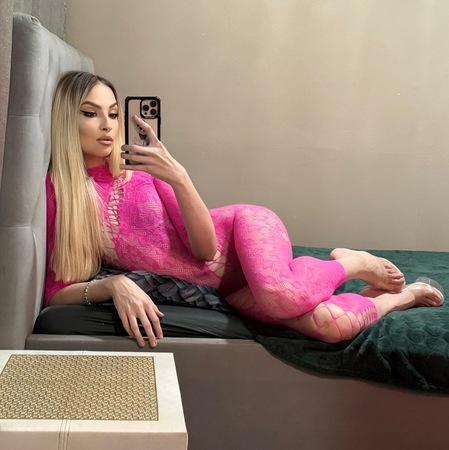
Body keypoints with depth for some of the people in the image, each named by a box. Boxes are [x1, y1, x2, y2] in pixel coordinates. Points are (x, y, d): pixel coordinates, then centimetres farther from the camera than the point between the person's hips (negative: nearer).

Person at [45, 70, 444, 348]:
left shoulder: (141, 165, -10)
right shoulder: (53, 193, -7)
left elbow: (206, 246, -15)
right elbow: (56, 291, -11)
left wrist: (178, 178, -31)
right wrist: (113, 285, -29)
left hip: (243, 227, -1)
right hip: (223, 286, 1)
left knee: (278, 294, -38)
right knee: (330, 324, -26)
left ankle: (352, 263, 0)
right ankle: (398, 298, 11)